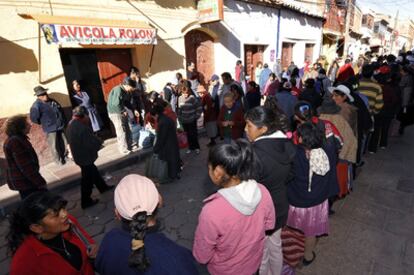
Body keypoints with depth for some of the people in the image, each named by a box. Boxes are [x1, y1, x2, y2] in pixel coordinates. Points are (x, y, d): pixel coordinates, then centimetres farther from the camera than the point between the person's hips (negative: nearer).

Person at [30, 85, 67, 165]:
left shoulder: (52, 101, 5)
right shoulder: (36, 106, -16)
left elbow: (61, 110, 18)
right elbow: (34, 119, -16)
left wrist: (63, 121, 14)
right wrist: (44, 123, -1)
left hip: (61, 126, 6)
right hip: (50, 129, -6)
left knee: (64, 143, 16)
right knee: (54, 146, 4)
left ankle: (66, 155, 37)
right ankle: (59, 160, 21)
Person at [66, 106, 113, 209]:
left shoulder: (70, 125, 0)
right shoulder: (82, 128, -30)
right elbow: (92, 143, -26)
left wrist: (96, 141, 4)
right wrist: (99, 142, -5)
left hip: (78, 156, 9)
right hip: (86, 157, -9)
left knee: (93, 172, 26)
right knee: (88, 179, 7)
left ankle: (103, 187, 45)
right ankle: (86, 201, 22)